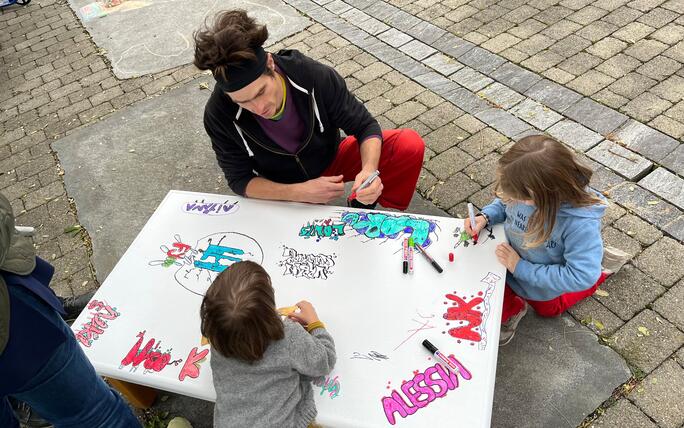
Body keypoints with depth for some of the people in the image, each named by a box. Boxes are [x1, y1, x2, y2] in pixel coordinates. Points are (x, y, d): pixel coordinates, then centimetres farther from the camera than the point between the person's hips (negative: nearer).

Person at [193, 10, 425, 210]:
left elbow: (365, 126, -18)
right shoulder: (219, 116, -27)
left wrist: (369, 170, -40)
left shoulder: (315, 76, -28)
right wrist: (299, 192, -34)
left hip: (330, 159, 1)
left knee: (410, 146, -20)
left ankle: (363, 208, 3)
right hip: (283, 192, 0)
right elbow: (241, 179, -18)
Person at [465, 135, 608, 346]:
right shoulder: (524, 191, -29)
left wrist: (521, 268, -32)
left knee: (546, 309, 30)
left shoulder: (581, 223, -42)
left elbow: (581, 277, -36)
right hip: (506, 265, 3)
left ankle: (600, 271, 43)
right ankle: (511, 309, 30)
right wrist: (485, 217, -25)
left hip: (542, 287, -3)